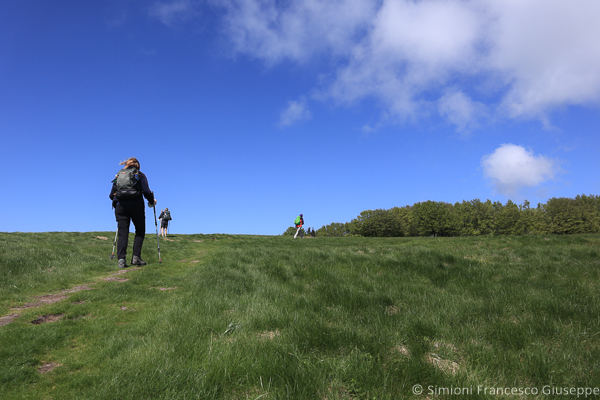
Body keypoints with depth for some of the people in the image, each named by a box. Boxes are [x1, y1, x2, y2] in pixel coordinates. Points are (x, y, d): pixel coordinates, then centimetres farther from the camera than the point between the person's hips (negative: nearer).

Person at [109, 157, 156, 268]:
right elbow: (146, 191, -4)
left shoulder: (118, 175, 19)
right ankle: (136, 257, -2)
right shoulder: (140, 175, 9)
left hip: (120, 206, 3)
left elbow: (111, 195, 14)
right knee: (140, 231, 9)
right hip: (136, 205, -3)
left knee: (122, 234, 3)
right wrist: (152, 201, 12)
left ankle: (121, 259, -7)